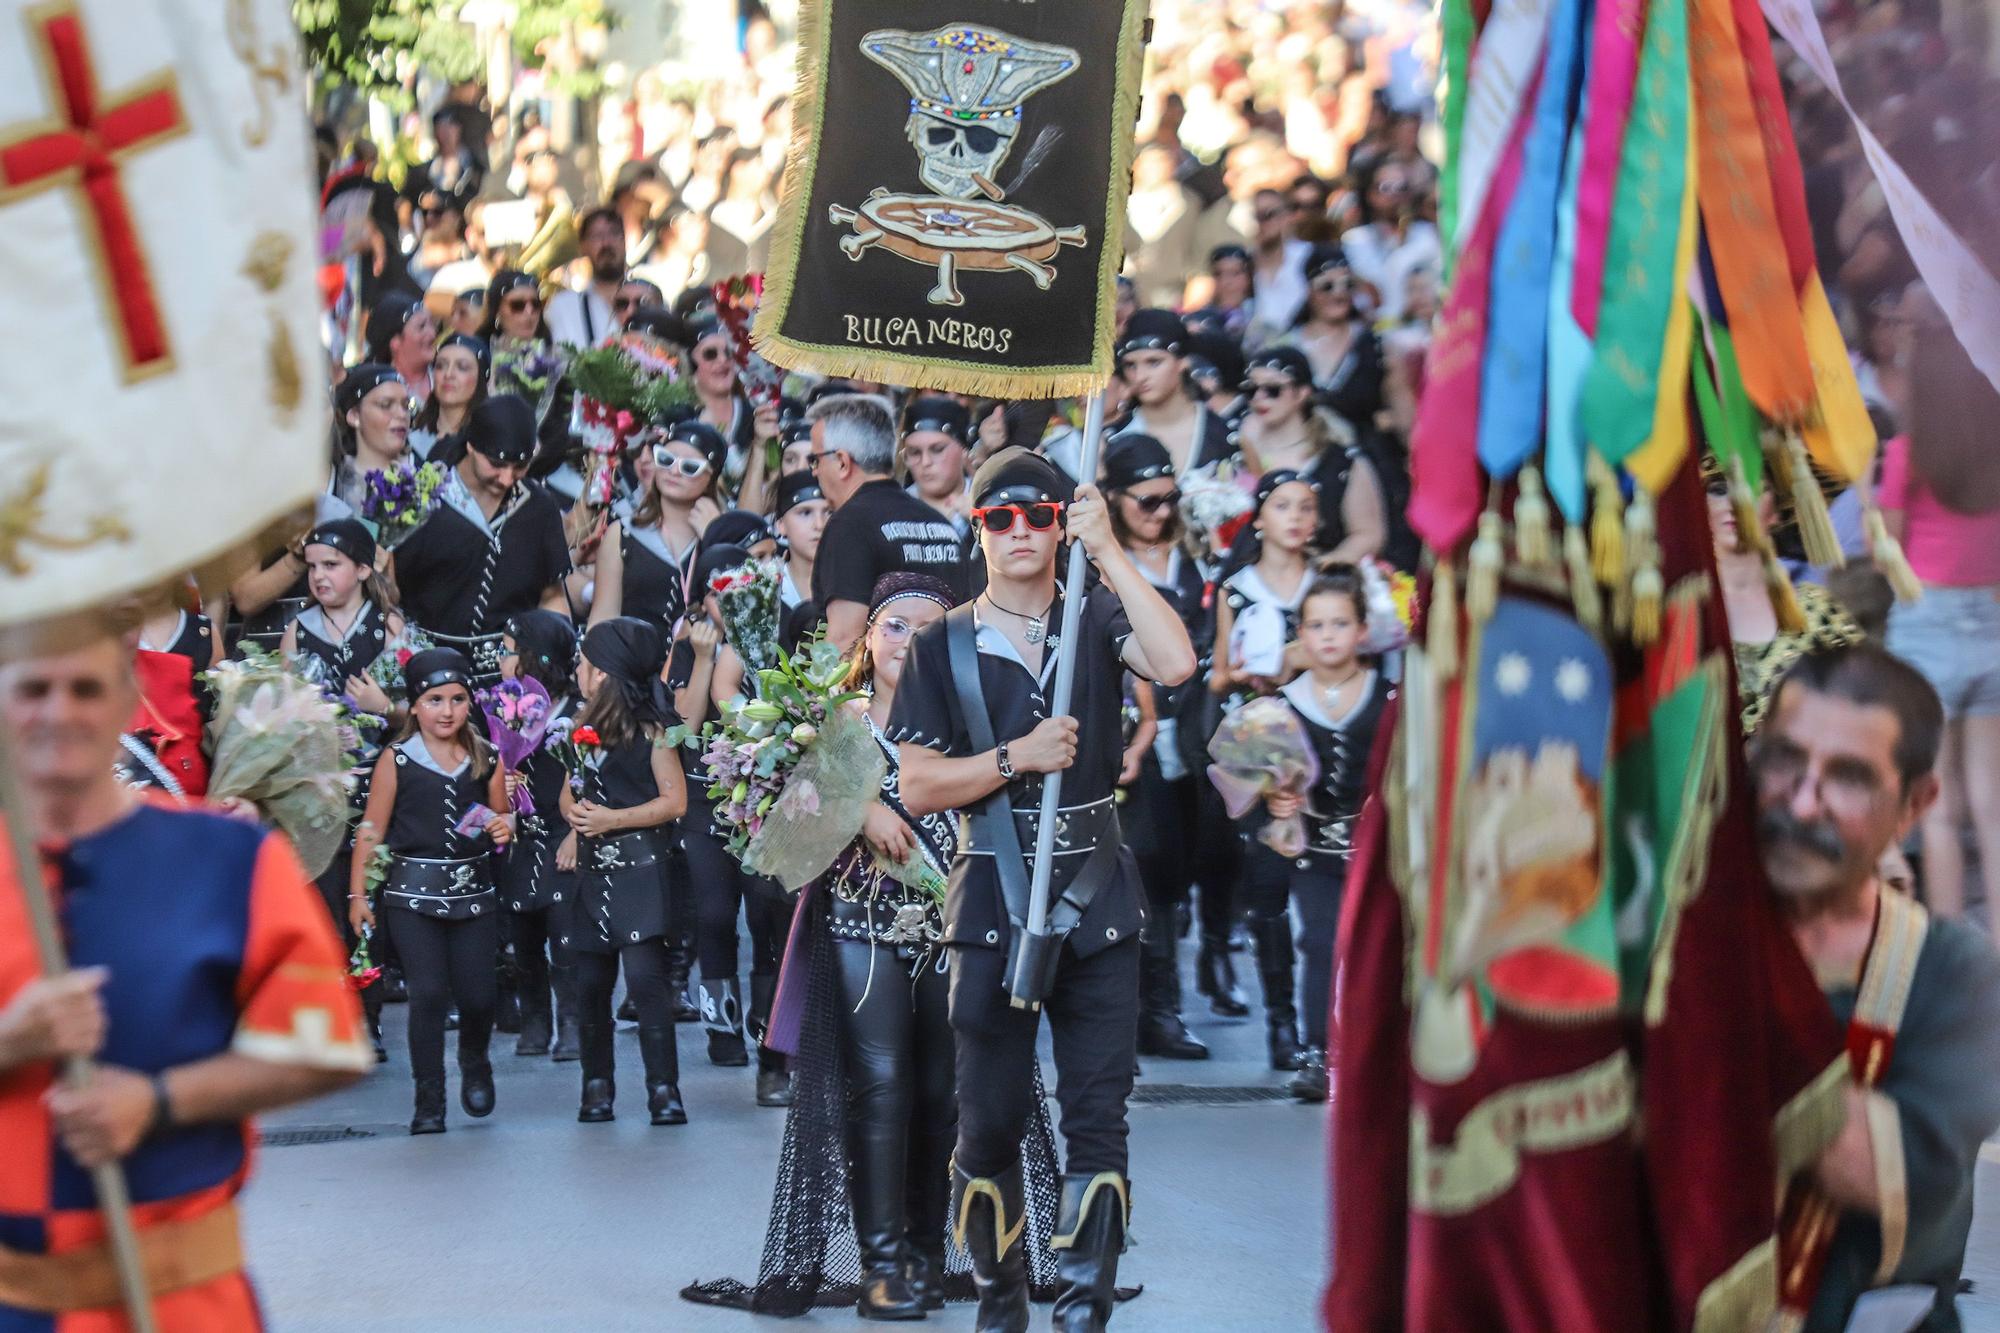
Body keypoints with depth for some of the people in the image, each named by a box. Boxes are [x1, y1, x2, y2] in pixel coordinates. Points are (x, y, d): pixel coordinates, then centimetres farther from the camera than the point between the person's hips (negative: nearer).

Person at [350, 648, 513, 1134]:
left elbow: (502, 817, 19)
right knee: (428, 993, -9)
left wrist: (504, 828, -5)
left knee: (477, 994, -2)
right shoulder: (397, 760, -2)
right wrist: (358, 894, -1)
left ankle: (474, 1062, 31)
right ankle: (428, 1102, 1)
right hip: (414, 891, -2)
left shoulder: (486, 759, 5)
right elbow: (371, 830, 1)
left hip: (473, 890, 2)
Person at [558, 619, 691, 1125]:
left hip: (639, 870, -6)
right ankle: (597, 1085, 17)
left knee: (645, 976, -13)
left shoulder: (649, 731, -5)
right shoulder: (584, 730, 14)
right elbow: (568, 794, 21)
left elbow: (674, 801, -9)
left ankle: (664, 1089, -11)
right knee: (591, 981, 6)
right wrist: (576, 817, -2)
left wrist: (612, 819, -14)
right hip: (592, 870, 6)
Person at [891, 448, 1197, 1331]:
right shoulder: (943, 645, 4)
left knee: (1098, 1121, -3)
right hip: (993, 903, 0)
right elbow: (917, 788, 0)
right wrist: (1017, 756, -13)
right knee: (990, 1126, 5)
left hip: (1097, 901, 0)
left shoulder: (1098, 620, 6)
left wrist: (1108, 550, -13)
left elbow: (1176, 664, -16)